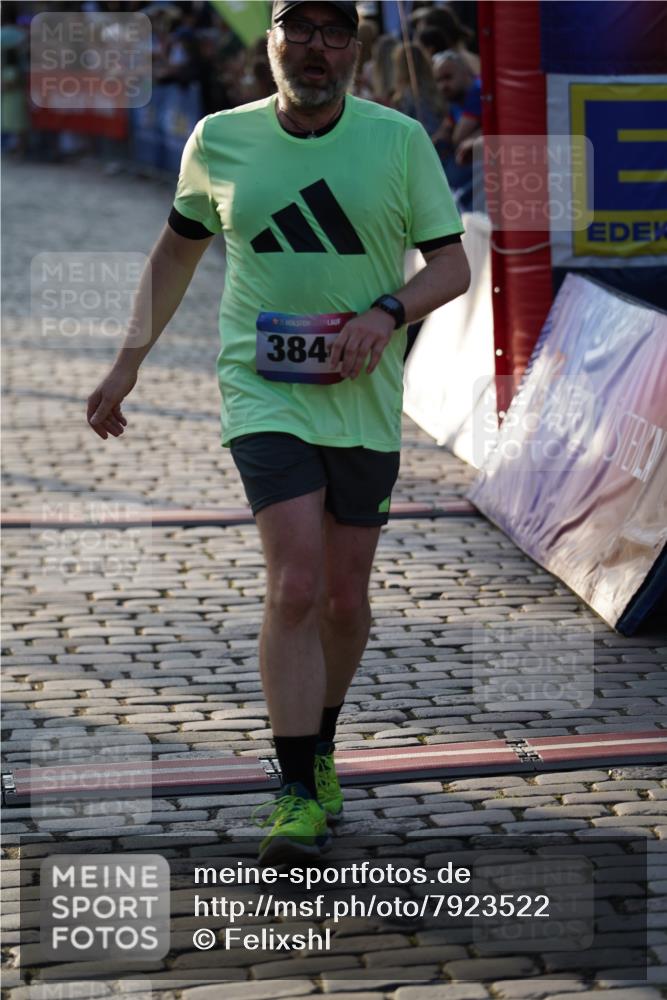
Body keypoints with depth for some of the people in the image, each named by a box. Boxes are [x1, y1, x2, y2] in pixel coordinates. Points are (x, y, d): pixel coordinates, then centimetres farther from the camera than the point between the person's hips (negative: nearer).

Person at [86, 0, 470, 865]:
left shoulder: (400, 140, -1)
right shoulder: (220, 140, 2)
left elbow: (453, 265, 1)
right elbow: (178, 249, 17)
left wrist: (387, 313, -19)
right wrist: (128, 363, 16)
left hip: (366, 403, 1)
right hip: (264, 394, -1)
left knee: (345, 600, 11)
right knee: (295, 585, -15)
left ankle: (321, 745, 37)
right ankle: (298, 793, -7)